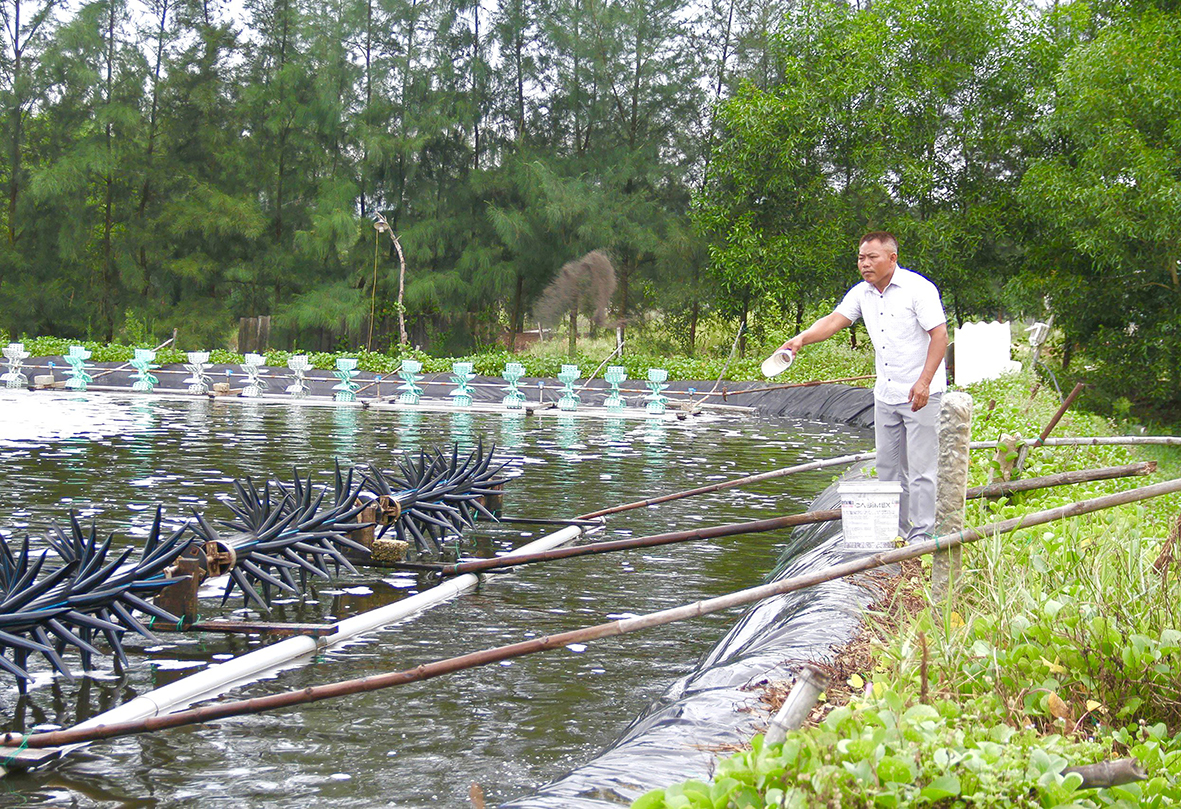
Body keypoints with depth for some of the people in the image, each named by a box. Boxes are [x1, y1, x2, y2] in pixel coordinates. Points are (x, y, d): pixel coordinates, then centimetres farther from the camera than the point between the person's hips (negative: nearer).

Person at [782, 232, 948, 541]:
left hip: (921, 394, -7)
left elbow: (939, 335, -14)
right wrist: (802, 338, -21)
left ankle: (923, 534, 1)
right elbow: (835, 320, -2)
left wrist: (924, 382, -21)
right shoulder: (862, 293, 8)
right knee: (887, 464, 11)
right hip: (885, 394, 7)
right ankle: (894, 530, 21)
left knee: (921, 467, -5)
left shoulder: (918, 289, -12)